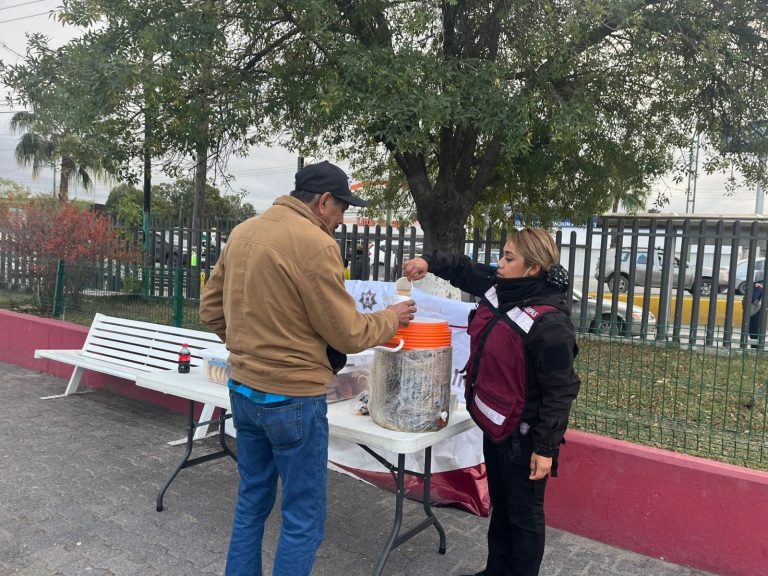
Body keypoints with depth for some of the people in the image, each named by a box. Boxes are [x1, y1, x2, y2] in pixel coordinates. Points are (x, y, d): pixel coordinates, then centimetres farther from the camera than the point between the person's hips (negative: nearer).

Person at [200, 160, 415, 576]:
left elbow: (211, 309, 12)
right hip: (292, 398, -8)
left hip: (243, 390, 8)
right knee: (303, 519, 9)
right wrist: (391, 318, 3)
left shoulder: (242, 233, 5)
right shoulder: (316, 244, -19)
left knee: (252, 501, 22)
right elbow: (347, 334, -14)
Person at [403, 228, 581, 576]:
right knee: (500, 505, 25)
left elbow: (559, 392, -22)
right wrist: (430, 263, 2)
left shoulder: (549, 324, -26)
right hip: (493, 425, 9)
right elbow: (465, 269, 17)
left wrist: (545, 447, -20)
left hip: (523, 436, -9)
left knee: (524, 514, 11)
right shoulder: (499, 290, -2)